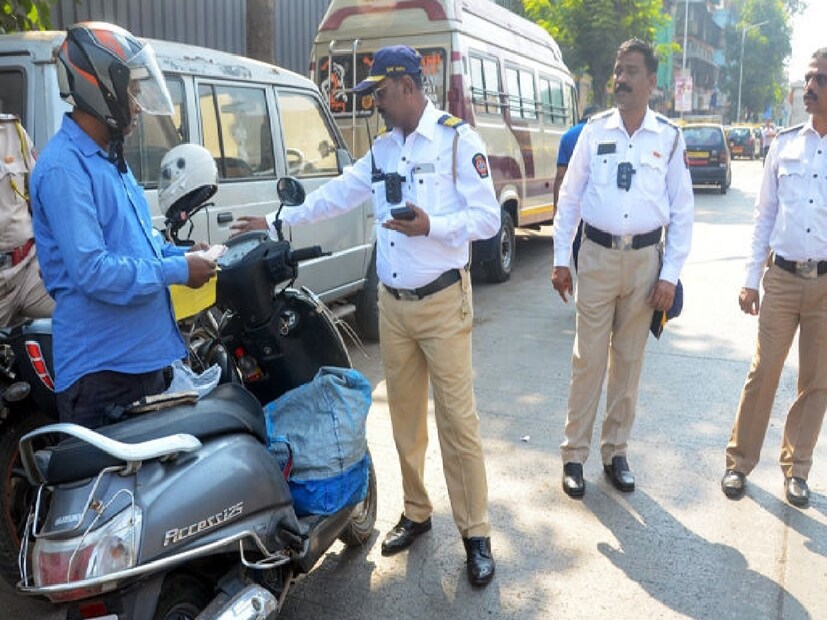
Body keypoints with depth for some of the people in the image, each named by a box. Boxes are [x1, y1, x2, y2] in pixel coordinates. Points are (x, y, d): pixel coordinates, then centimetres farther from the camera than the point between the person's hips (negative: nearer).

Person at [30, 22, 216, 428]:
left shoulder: (108, 158, 14)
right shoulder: (64, 167, -19)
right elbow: (92, 271, -26)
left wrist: (181, 255, 5)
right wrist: (178, 271, -18)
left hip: (141, 352, 10)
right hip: (100, 365, -10)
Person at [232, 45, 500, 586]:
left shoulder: (457, 139, -10)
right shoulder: (383, 147, 12)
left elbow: (488, 218, -14)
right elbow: (338, 194, 19)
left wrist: (431, 227, -28)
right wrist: (277, 221, 19)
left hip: (442, 302, -6)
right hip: (393, 303, 7)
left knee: (457, 419, -2)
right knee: (405, 416, 13)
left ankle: (475, 534, 10)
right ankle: (416, 512, 29)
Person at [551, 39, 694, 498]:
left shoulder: (668, 137, 2)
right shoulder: (595, 129, 2)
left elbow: (681, 209, 2)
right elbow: (570, 196, 5)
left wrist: (670, 274, -3)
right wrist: (560, 259, 1)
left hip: (645, 259, 1)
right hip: (598, 256, -1)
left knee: (629, 360, 10)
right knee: (588, 358, 1)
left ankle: (615, 451, 23)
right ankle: (574, 453, 12)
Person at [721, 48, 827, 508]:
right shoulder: (786, 144, 4)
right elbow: (765, 215, 7)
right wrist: (752, 279, 4)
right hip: (783, 277, 1)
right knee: (763, 374, 4)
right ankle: (740, 462, 19)